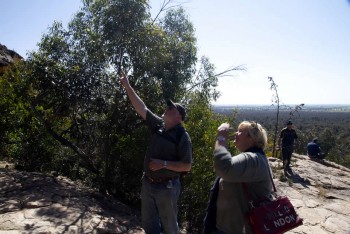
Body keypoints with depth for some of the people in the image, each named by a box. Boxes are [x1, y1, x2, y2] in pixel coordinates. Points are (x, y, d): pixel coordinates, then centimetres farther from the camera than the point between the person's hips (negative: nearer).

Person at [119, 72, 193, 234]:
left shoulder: (182, 136, -17)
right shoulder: (159, 125, -1)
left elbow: (187, 166, -17)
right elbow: (141, 108, -3)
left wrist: (164, 163, -24)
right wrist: (128, 87, -7)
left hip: (167, 187, -6)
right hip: (148, 183, 6)